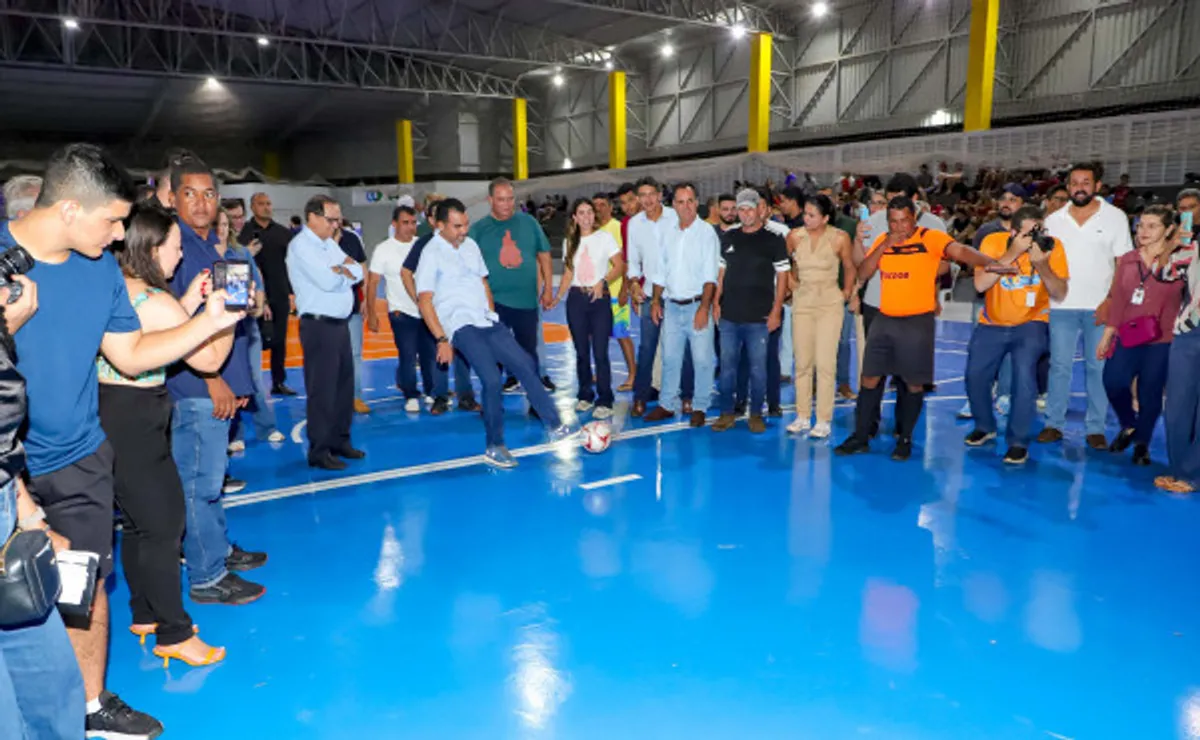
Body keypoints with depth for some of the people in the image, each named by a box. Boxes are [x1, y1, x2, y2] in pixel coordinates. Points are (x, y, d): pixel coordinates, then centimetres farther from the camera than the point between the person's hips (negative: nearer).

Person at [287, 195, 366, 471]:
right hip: (318, 325, -8)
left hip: (340, 322, 8)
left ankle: (340, 440, 24)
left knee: (344, 383, 13)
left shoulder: (329, 244, 16)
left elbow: (358, 273, 8)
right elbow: (327, 281, -21)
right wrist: (345, 271, -2)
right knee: (322, 389, -4)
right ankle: (319, 451, 5)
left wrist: (340, 270, -11)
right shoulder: (301, 245, -10)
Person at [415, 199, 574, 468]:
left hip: (487, 321, 7)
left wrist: (492, 316, 16)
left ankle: (555, 426, 9)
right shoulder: (432, 254, -8)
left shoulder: (470, 245, 12)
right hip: (461, 327, -7)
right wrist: (441, 340, -16)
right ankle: (494, 447, -2)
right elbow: (425, 301, -12)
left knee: (526, 365, 2)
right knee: (492, 380, -16)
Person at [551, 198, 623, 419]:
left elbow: (619, 266, -2)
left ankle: (605, 401, -2)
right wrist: (558, 297, 1)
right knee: (581, 351, 9)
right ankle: (585, 395, 21)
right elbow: (568, 274, 12)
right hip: (576, 299, 4)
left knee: (600, 352, -8)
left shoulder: (605, 237, 0)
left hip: (599, 299, -3)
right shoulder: (570, 242, 10)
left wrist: (603, 281, -16)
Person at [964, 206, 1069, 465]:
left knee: (1024, 375, -21)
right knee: (975, 375, 0)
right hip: (992, 324, 2)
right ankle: (985, 426, 28)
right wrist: (1012, 253, -32)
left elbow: (1060, 294, -16)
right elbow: (980, 284, -27)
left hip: (1031, 323, -2)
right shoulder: (993, 241, -14)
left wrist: (1041, 264, -31)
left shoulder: (1052, 246, -14)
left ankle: (1019, 441, -6)